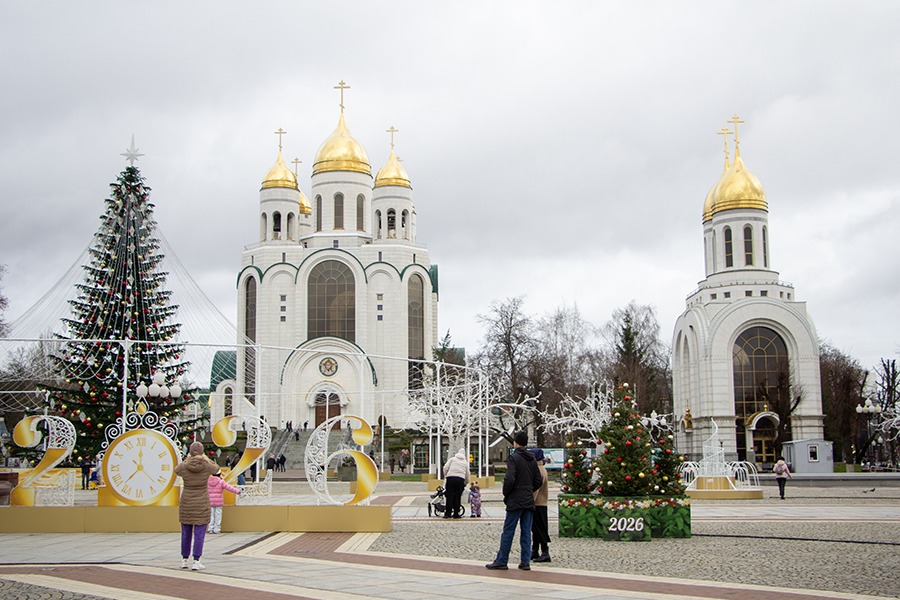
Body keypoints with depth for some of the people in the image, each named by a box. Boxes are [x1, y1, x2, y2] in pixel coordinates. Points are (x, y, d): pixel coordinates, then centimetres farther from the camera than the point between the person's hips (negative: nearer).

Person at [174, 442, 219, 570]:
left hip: (186, 503, 2)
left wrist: (187, 460, 27)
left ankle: (184, 560, 21)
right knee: (199, 533, 2)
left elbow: (176, 470, 16)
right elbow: (216, 468, 14)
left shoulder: (183, 466, -9)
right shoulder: (206, 466, -10)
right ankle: (196, 561, -2)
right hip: (201, 504, -2)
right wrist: (206, 459, 27)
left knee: (186, 533, 14)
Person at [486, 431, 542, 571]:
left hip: (516, 501, -6)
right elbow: (539, 481, 13)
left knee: (508, 532, -2)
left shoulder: (514, 458, -9)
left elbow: (509, 480, -18)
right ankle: (526, 562, 5)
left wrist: (506, 494, -3)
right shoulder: (532, 460, 11)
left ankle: (501, 561, 1)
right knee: (526, 532, 7)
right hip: (529, 501, 6)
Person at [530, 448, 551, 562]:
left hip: (538, 504, -10)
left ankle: (545, 553, -7)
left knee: (540, 529, -8)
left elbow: (536, 488, -21)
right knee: (535, 528, 14)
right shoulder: (541, 469, 17)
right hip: (539, 503, 10)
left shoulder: (539, 470, -15)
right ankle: (535, 552, 20)